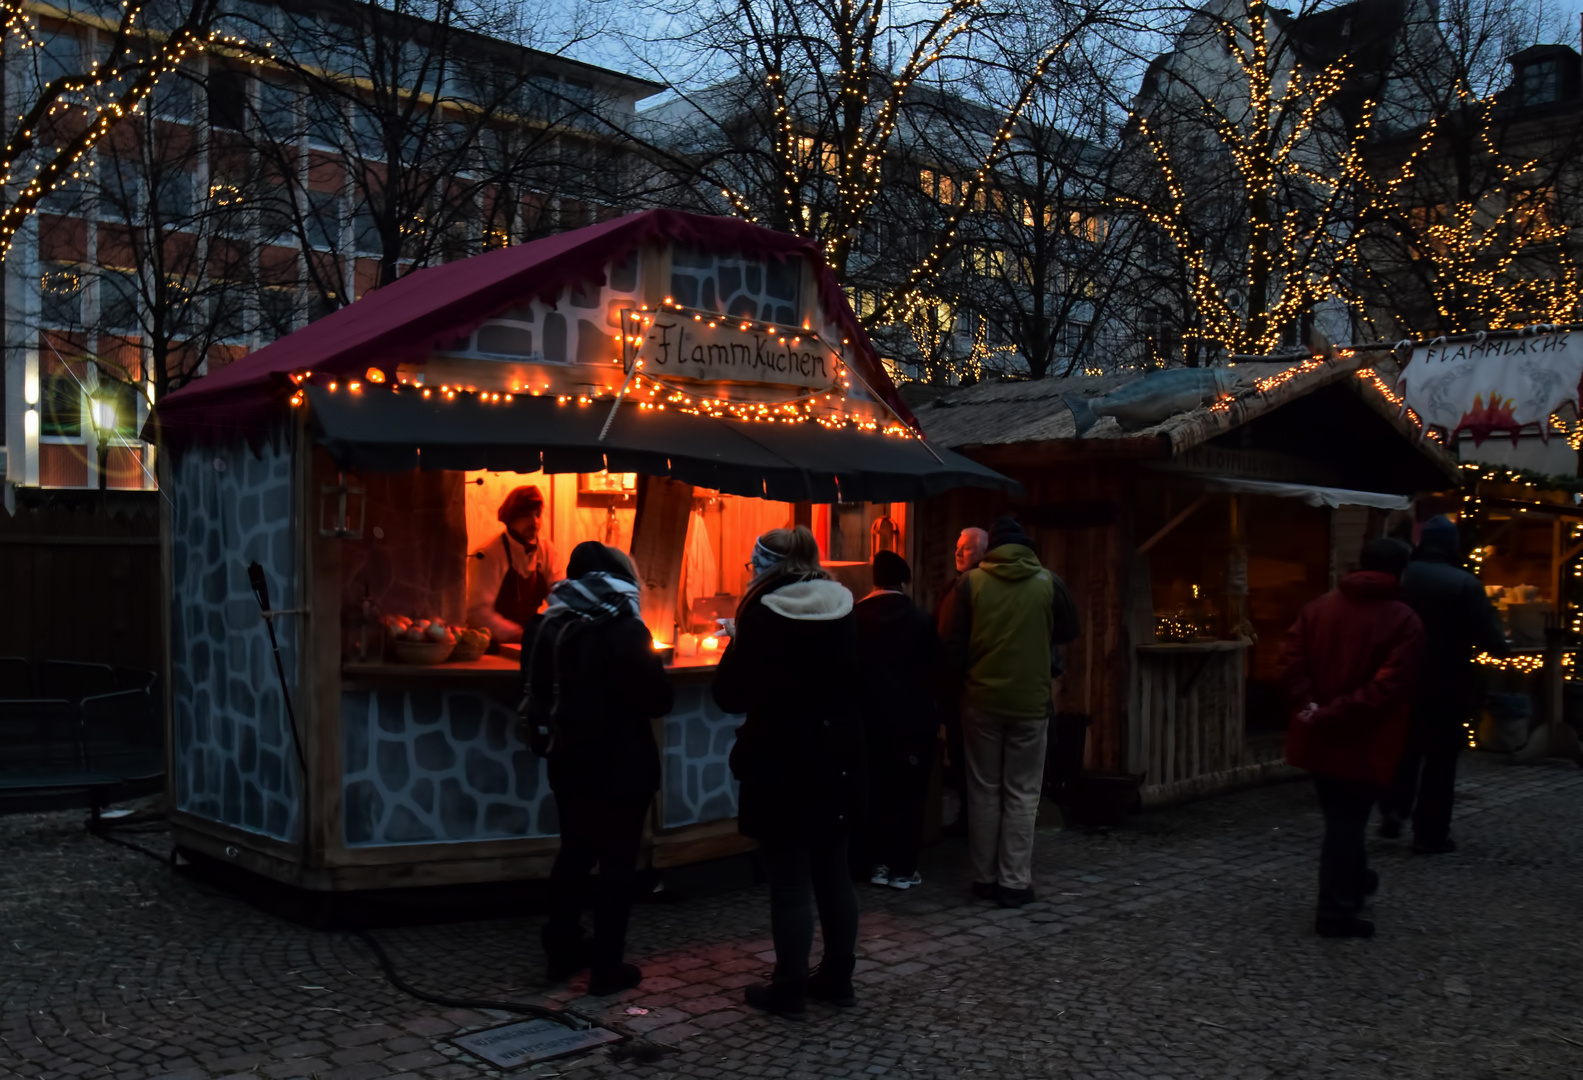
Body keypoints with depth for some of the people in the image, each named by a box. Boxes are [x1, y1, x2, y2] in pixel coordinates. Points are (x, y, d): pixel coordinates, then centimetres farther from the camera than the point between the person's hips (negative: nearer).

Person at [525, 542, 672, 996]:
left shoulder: (544, 628, -2)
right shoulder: (625, 631, -19)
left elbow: (536, 690, 9)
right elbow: (658, 700, -15)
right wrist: (653, 666, 3)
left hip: (569, 764, 6)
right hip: (621, 769, -6)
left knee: (573, 854, 19)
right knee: (617, 862, 5)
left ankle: (562, 950, 28)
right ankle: (607, 967, 11)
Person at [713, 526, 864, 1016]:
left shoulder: (762, 615, -13)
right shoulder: (843, 611, 2)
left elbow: (729, 694, -7)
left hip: (781, 762, -5)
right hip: (838, 759, 6)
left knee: (789, 878, 2)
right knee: (833, 870, 16)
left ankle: (790, 988, 10)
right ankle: (838, 976, 25)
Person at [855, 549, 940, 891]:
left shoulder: (855, 617, -2)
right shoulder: (919, 619, -8)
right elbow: (935, 667, -2)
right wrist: (936, 715, 10)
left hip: (873, 719, 3)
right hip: (914, 719, -3)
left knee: (878, 791, 12)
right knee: (910, 794, 4)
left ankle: (879, 862, 15)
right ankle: (903, 868, 6)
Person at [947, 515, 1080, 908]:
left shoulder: (971, 582, -4)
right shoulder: (1048, 582, -4)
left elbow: (956, 644, -1)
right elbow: (1069, 631, 11)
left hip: (982, 699, 1)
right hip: (1032, 700, -1)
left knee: (983, 790, 11)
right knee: (1022, 794, 5)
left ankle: (985, 878, 15)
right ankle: (1014, 882, 4)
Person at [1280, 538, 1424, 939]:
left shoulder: (1320, 607, 4)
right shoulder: (1404, 622, -10)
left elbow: (1290, 660, -5)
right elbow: (1389, 686, -21)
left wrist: (1308, 704, -11)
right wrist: (1333, 715, -20)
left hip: (1319, 738, 5)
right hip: (1362, 740, -5)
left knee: (1340, 818, 22)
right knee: (1347, 822, 1)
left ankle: (1354, 883, 41)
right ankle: (1336, 913, 6)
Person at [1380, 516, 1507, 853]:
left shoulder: (1399, 577, -3)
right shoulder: (1465, 584, -15)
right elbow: (1495, 643, -17)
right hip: (1446, 687, -3)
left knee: (1404, 749, 23)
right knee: (1440, 761, 7)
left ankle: (1392, 810, 11)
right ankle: (1430, 834, 11)